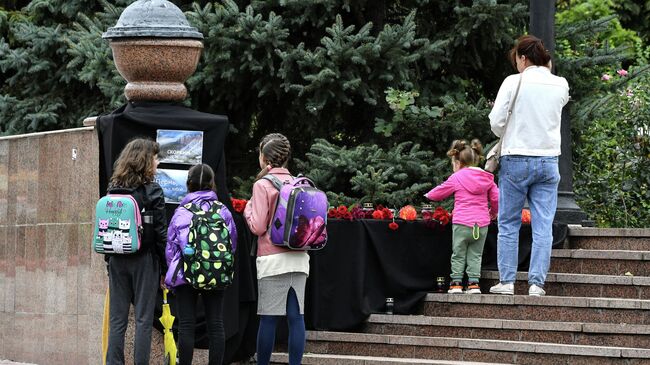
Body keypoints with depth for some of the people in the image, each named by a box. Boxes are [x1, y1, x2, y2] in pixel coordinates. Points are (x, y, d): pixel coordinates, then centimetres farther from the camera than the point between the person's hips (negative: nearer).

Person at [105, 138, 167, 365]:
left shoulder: (113, 190, 5)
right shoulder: (152, 192, -8)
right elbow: (160, 232, -9)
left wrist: (110, 260, 13)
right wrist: (165, 266, -3)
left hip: (117, 259, 4)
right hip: (144, 260, -4)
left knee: (117, 319, 7)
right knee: (143, 319, 0)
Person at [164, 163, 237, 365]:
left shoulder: (181, 212, -4)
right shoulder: (223, 211, 1)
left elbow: (171, 246, 1)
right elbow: (232, 244, 9)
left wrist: (171, 275, 13)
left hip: (185, 274, -2)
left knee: (186, 325, 0)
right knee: (215, 324, 6)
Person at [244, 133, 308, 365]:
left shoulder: (262, 185, -6)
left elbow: (258, 227, -8)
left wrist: (248, 209, 8)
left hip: (273, 259, -5)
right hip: (299, 258, 5)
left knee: (268, 318, -1)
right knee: (296, 316, 2)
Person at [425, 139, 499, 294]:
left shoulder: (456, 178, -1)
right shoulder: (487, 178, 8)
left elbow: (439, 192, 10)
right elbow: (496, 198, 8)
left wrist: (428, 195, 31)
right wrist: (493, 212, 26)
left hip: (462, 223, -3)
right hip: (482, 223, 3)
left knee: (458, 255, 9)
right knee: (475, 255, 10)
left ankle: (456, 283, 9)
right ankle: (473, 283, 5)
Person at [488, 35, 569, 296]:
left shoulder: (513, 82, -8)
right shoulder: (560, 85, 2)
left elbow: (496, 121, -8)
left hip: (516, 160, -3)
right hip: (548, 160, 3)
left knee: (508, 224, 7)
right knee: (543, 226, 3)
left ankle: (506, 280, 5)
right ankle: (537, 282, -2)